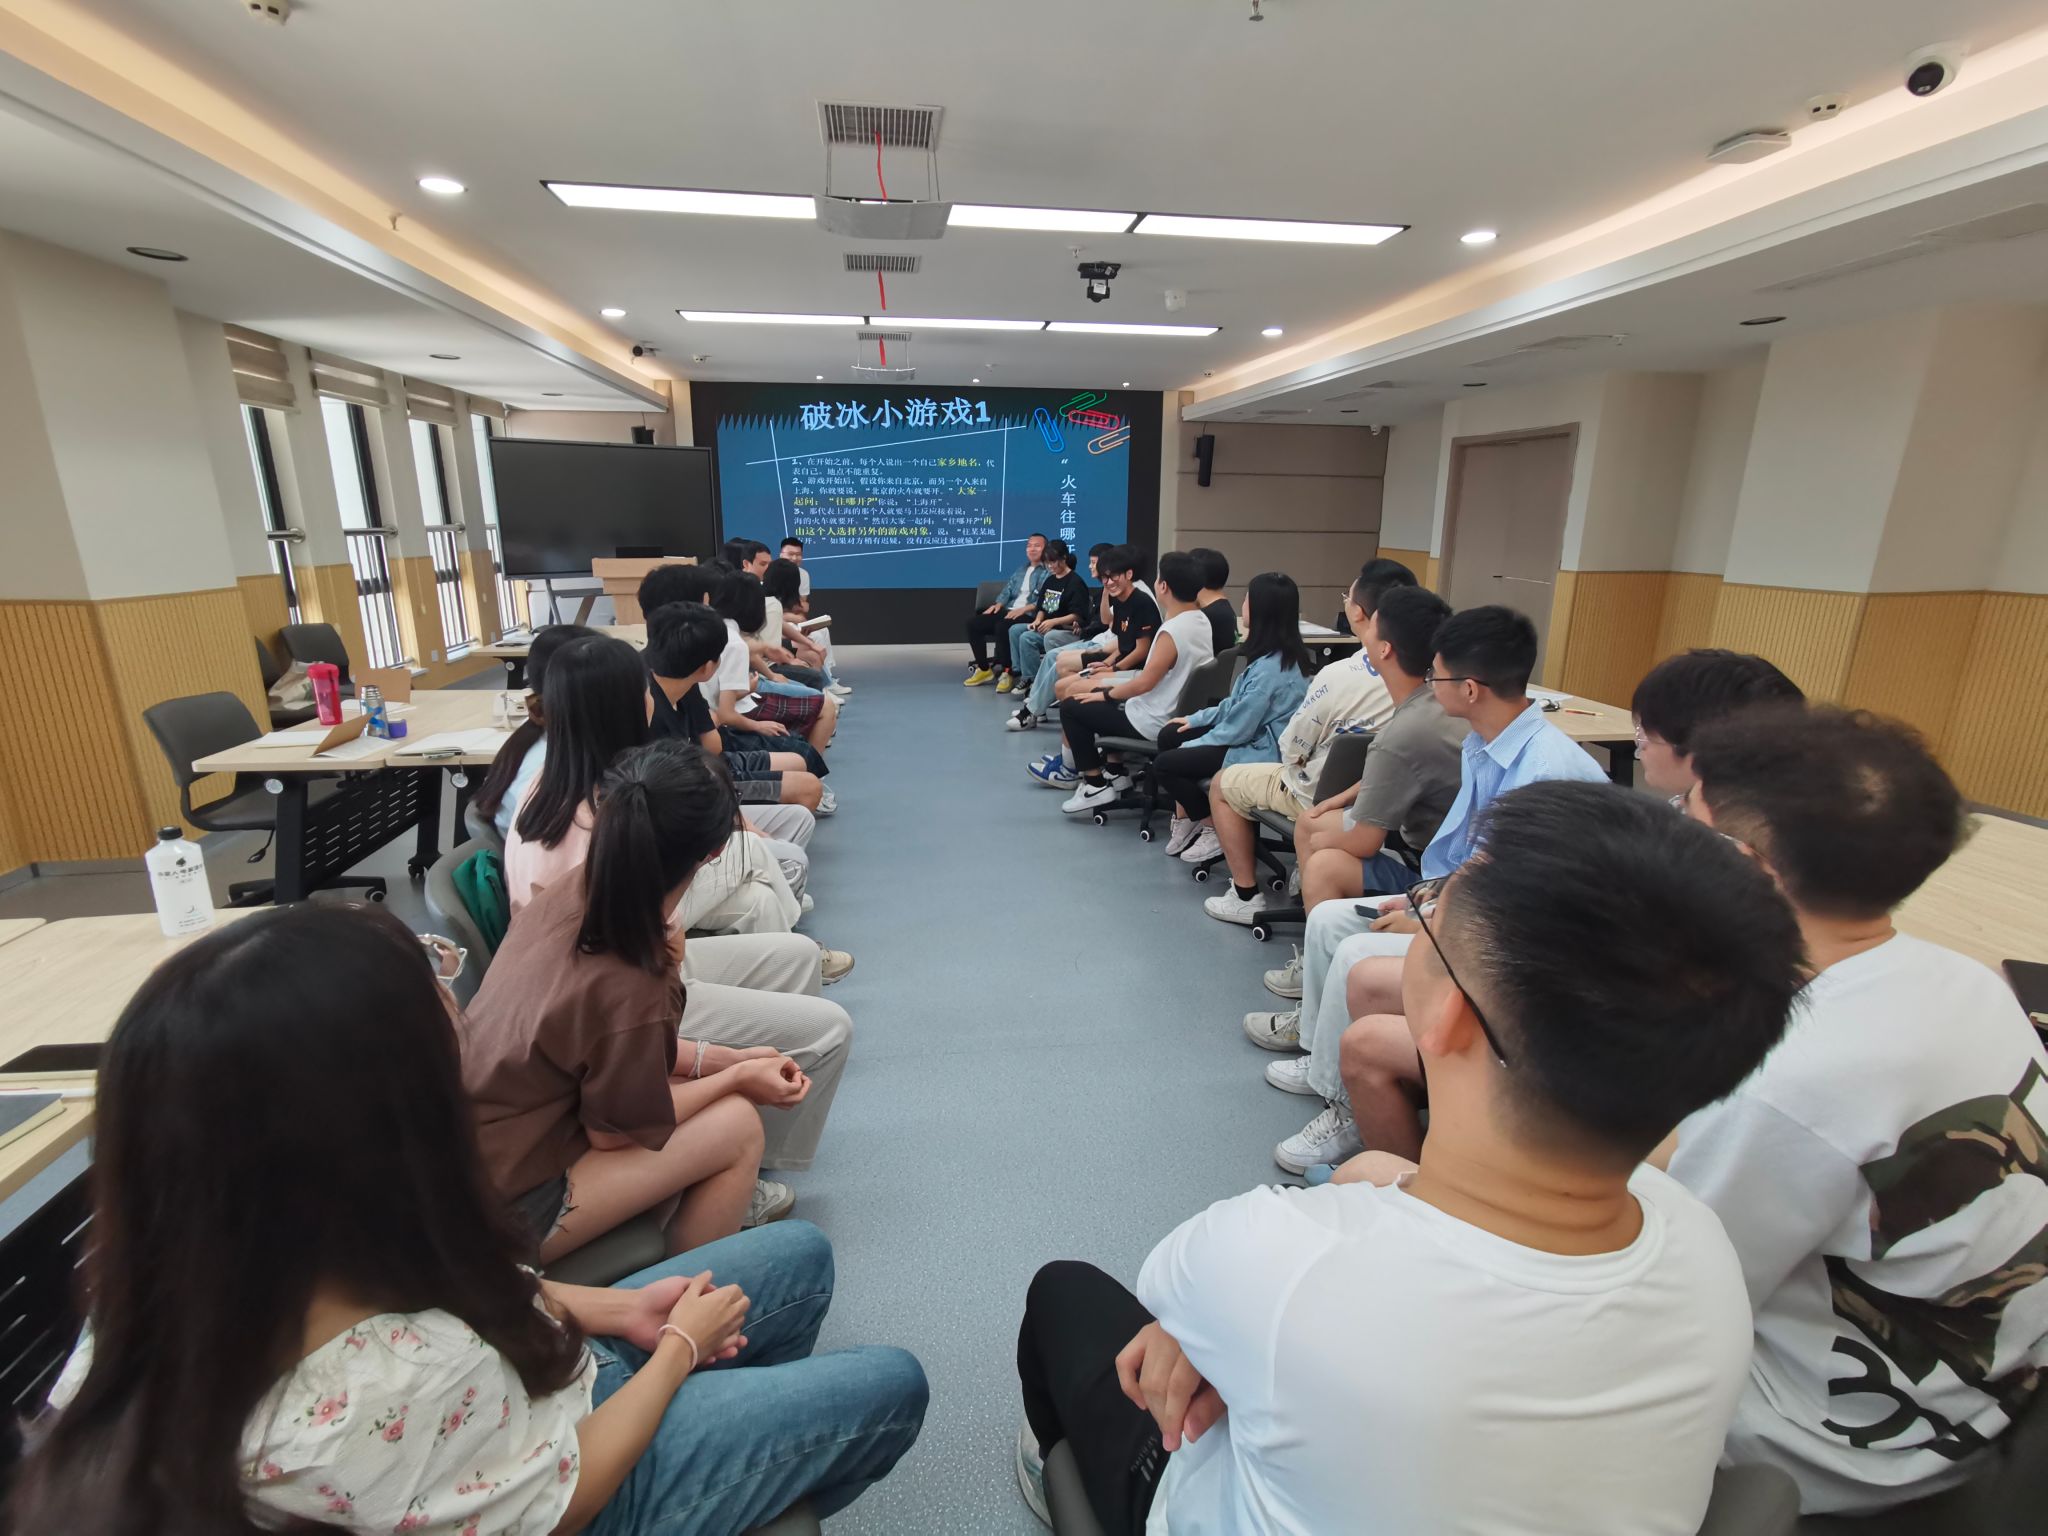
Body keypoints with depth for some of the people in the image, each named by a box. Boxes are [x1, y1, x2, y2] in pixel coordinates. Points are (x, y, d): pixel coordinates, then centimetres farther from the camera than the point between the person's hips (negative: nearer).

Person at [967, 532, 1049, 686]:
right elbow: (1007, 591, 19)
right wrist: (998, 604, -2)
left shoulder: (1049, 572, 0)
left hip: (1029, 615, -8)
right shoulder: (1020, 570, 27)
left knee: (1002, 626, -37)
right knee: (973, 622, -8)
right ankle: (984, 669, -2)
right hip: (1008, 611, 8)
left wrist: (1023, 609, -23)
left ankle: (1006, 671, -21)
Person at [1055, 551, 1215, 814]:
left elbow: (1144, 683, -25)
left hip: (1152, 723, -10)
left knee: (1070, 708, 0)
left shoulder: (1172, 631, -27)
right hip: (1175, 712, 10)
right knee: (1100, 687, 27)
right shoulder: (1201, 620, 1)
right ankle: (1116, 773, 27)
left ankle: (1095, 785, 4)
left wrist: (1105, 694, -9)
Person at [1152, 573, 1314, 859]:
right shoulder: (1281, 656, 3)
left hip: (1259, 752, -10)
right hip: (1255, 736, 10)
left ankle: (1212, 829, 9)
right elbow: (1239, 705, 13)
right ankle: (1185, 818, 17)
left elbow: (1238, 730, -24)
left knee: (1164, 764, -7)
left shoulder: (1269, 669, -28)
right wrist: (1196, 719, 13)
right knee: (1169, 736, 10)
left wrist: (1192, 745, -9)